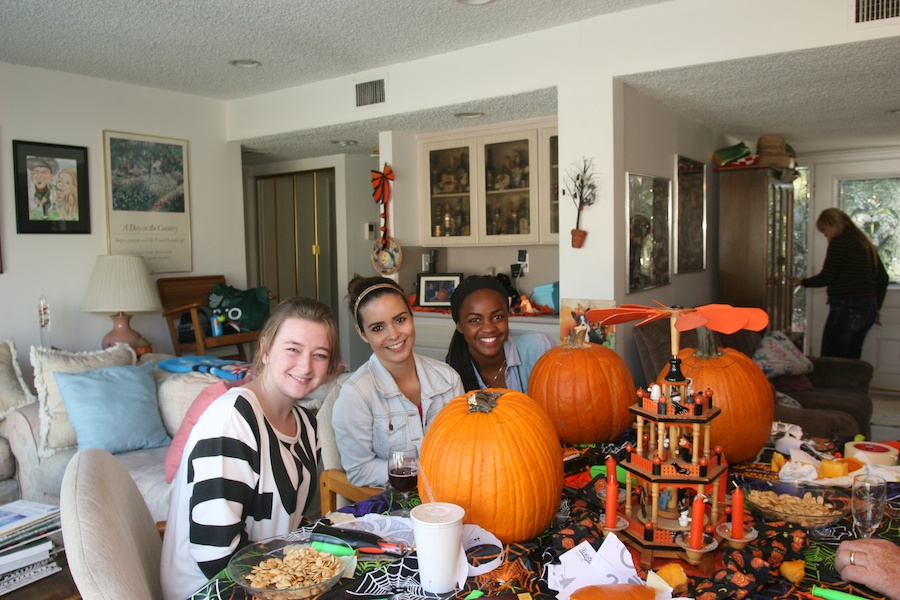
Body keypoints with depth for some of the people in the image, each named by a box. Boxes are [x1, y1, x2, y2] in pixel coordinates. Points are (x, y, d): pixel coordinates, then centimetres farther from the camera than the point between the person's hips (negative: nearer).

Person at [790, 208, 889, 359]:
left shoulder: (839, 242, -9)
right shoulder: (866, 243, 16)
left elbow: (826, 278, -12)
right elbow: (883, 278, 18)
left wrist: (802, 282, 5)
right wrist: (876, 308, 24)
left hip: (846, 308, -9)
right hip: (868, 310, 9)